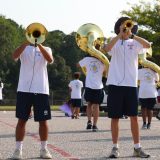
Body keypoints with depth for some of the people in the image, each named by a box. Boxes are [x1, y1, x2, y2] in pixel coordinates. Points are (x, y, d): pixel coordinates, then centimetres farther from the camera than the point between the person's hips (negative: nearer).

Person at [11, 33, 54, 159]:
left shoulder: (46, 49, 10)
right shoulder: (24, 48, 8)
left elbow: (50, 60, -13)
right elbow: (14, 56, -15)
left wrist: (39, 44, -18)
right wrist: (27, 42, -23)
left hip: (41, 90, 1)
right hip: (24, 89, -1)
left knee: (43, 120, 4)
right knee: (22, 120, -1)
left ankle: (44, 149, 14)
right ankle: (18, 149, 4)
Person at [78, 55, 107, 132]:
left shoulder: (87, 59, -1)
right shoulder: (102, 61, 1)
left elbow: (78, 64, 16)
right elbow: (105, 71, 16)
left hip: (89, 86, 0)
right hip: (98, 86, 0)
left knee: (89, 104, 17)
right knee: (96, 105, 5)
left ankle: (89, 121, 1)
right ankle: (94, 125, 1)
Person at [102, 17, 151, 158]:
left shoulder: (135, 43, 9)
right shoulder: (115, 43, 6)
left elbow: (148, 45, -11)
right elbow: (106, 48, -17)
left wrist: (132, 35, -16)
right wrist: (120, 35, -18)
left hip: (131, 84, 1)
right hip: (115, 84, -1)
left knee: (134, 117, 2)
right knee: (115, 117, 2)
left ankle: (137, 148, 9)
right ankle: (115, 147, 10)